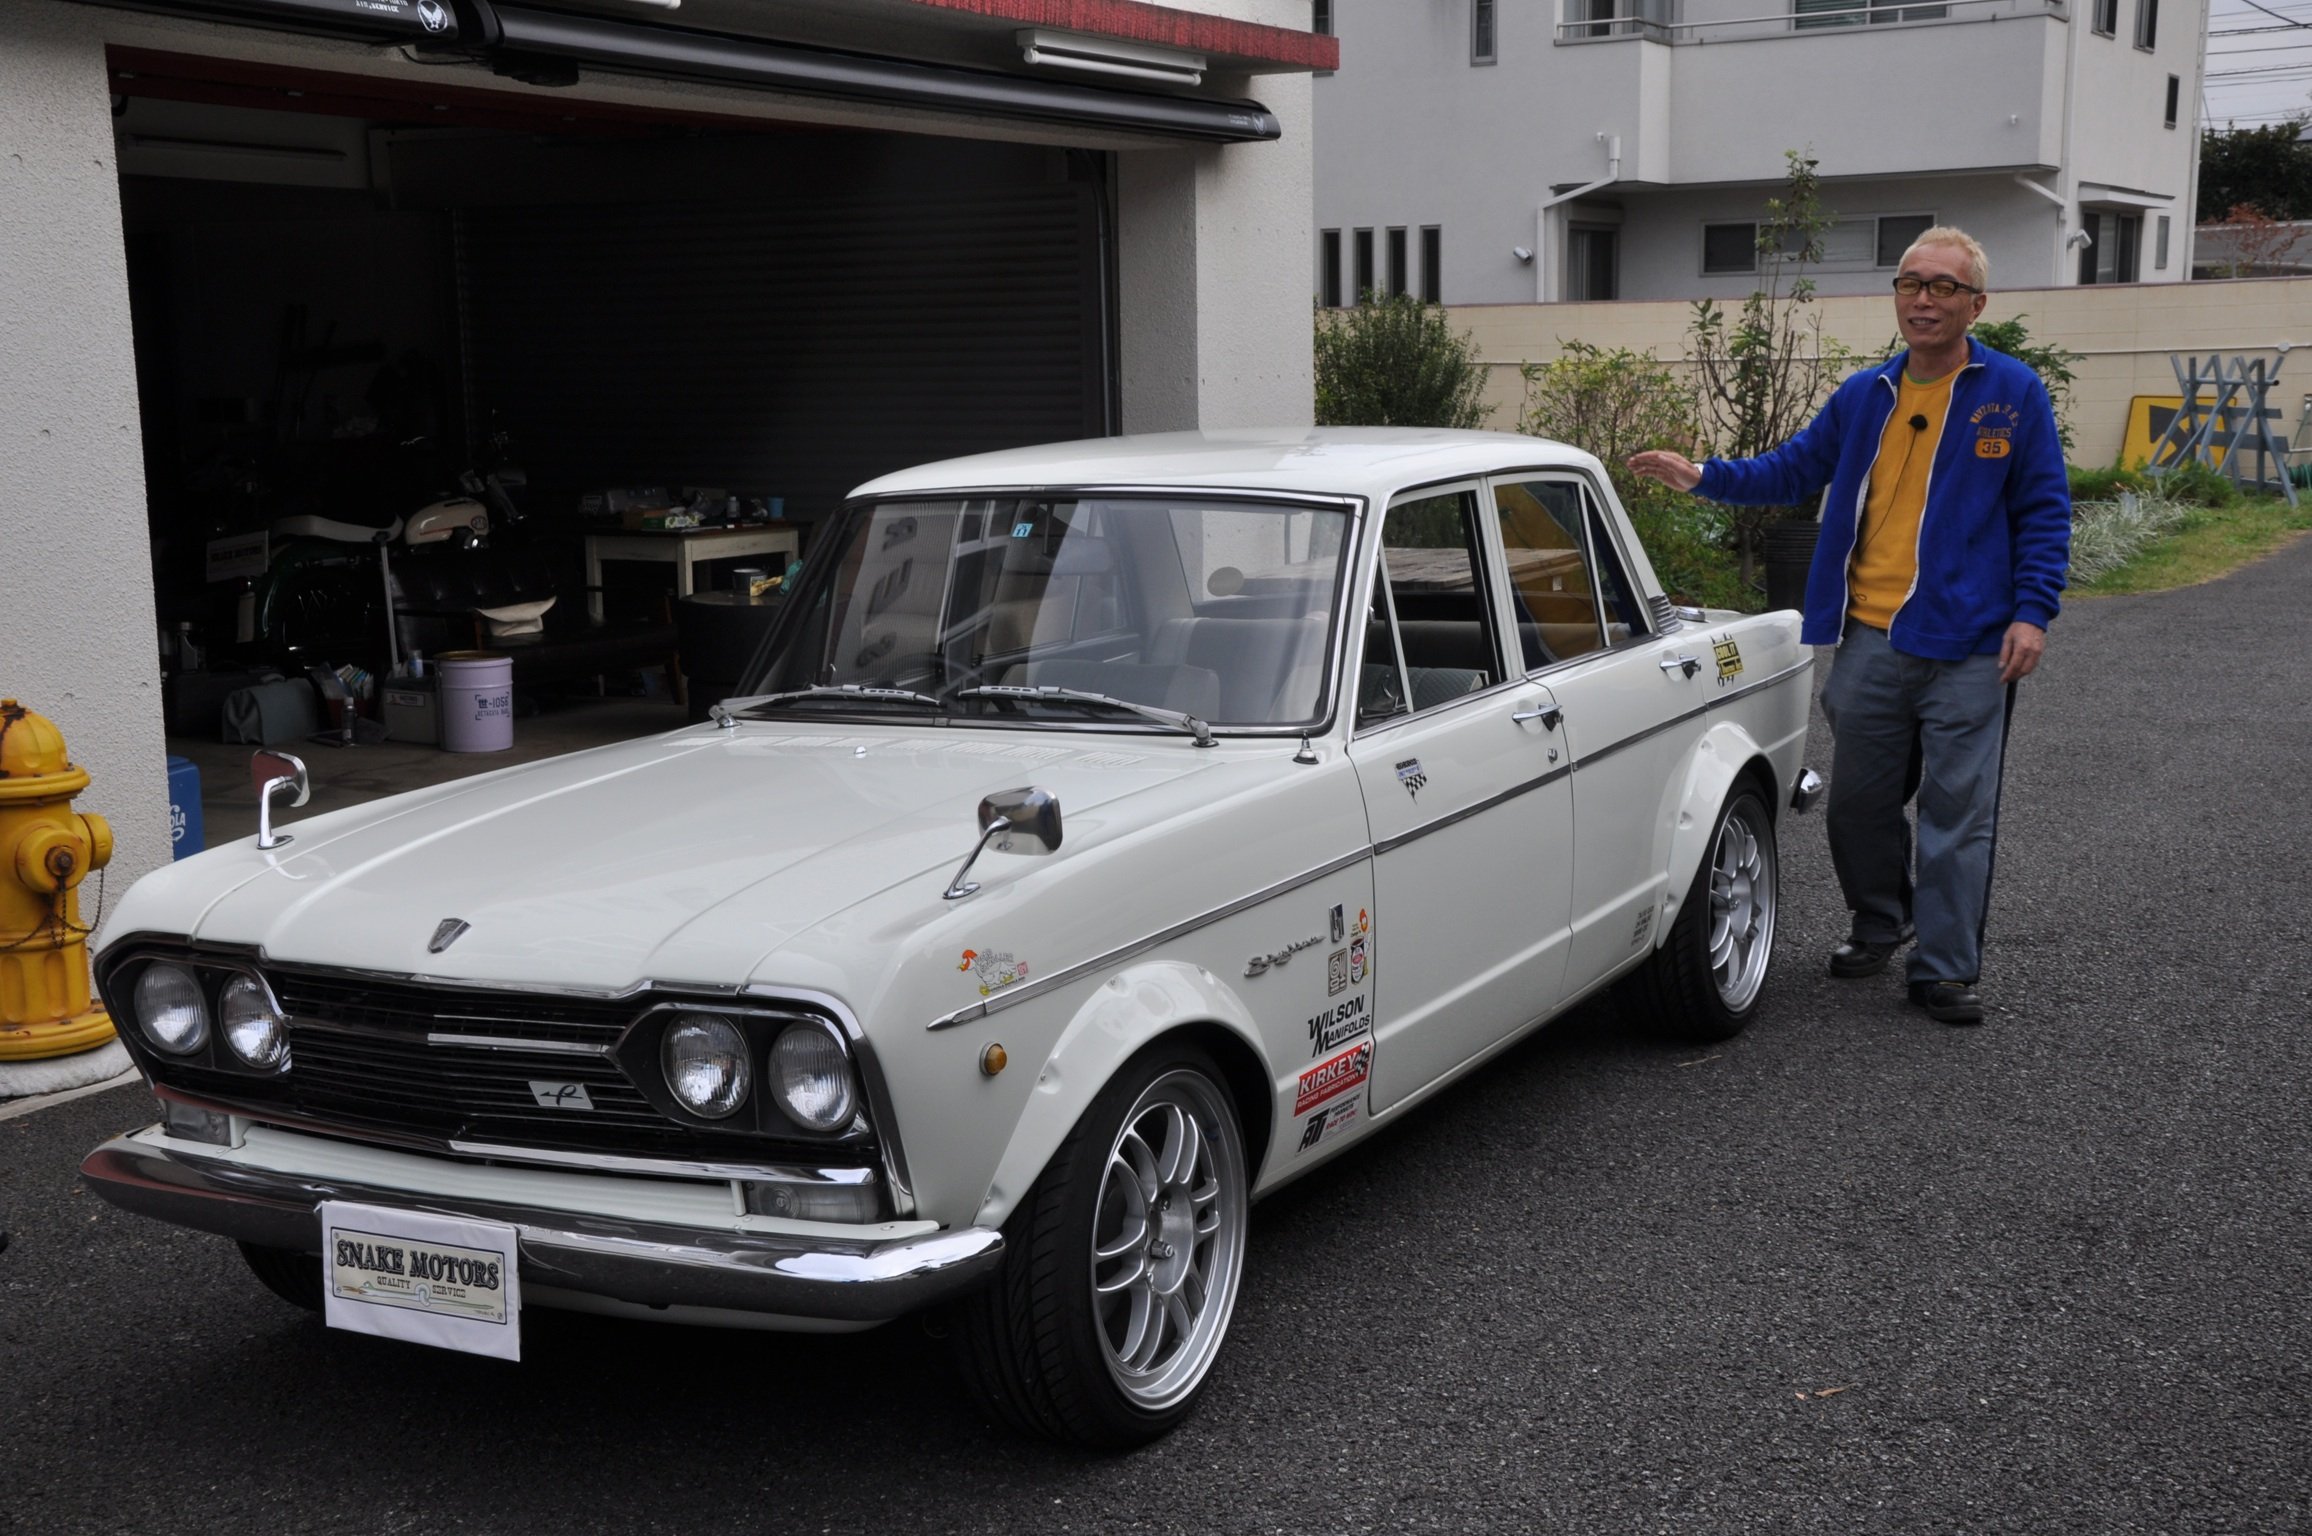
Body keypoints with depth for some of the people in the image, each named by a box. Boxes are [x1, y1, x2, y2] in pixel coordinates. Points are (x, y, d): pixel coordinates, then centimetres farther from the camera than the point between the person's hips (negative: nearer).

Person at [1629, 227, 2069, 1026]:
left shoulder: (2013, 393, -2)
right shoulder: (1864, 396, 9)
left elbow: (2043, 511, -1)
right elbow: (1792, 468, 16)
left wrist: (2032, 611, -9)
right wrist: (1704, 476, 3)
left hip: (1968, 646, -4)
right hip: (1870, 638, 4)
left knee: (1957, 810, 1)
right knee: (1859, 799, 13)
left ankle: (1945, 968, 10)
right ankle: (1879, 924, 36)